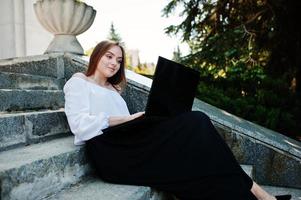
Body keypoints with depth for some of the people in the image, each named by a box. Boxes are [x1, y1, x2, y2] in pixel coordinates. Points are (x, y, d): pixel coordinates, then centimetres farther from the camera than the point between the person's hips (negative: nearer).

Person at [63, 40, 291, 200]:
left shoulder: (113, 89, 31)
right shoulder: (78, 83, 12)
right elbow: (80, 125, -7)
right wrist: (129, 119, -12)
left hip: (126, 145, 7)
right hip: (108, 153, -6)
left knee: (193, 124, -18)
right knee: (194, 123, -22)